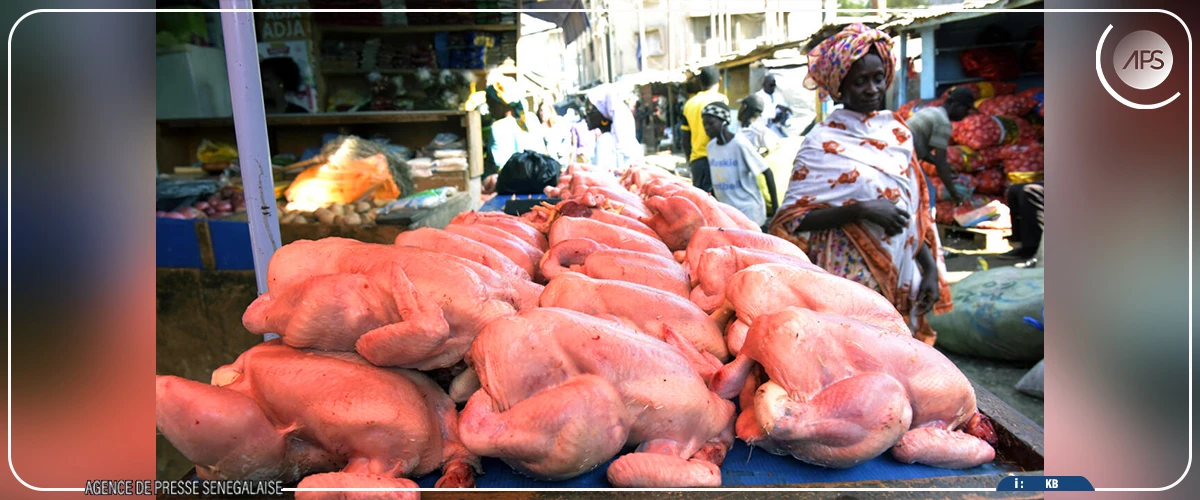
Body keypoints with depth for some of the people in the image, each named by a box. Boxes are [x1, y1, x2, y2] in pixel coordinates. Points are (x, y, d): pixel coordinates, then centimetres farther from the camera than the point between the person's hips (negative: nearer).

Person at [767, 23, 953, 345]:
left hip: (901, 281, 5)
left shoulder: (896, 133, 10)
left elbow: (916, 210, 14)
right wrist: (861, 209, -22)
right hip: (850, 281, -5)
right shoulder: (823, 143, -7)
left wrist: (931, 269, 8)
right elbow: (792, 219, -14)